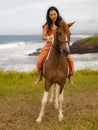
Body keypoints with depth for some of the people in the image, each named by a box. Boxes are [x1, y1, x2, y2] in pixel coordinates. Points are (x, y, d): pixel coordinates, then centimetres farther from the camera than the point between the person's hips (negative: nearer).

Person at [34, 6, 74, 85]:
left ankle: (70, 76, 2)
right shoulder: (47, 26, 2)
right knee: (39, 61, -15)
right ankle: (40, 77, 10)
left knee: (70, 59, -20)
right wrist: (48, 38, -24)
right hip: (49, 45, 0)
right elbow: (43, 37, -1)